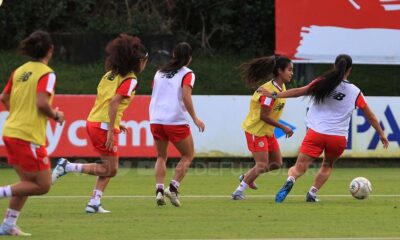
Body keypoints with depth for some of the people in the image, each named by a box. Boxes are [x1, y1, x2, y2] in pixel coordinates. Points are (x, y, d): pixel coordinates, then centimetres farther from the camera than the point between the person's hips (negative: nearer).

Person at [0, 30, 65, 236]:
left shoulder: (20, 71, 10)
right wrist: (56, 116, -3)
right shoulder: (46, 74, -11)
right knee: (42, 185, 0)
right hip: (29, 137, -8)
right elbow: (42, 103, -21)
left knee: (28, 182, 17)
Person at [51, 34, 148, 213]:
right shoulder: (130, 80, -11)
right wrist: (111, 131, -22)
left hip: (92, 122, 9)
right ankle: (67, 166, -8)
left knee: (109, 167, 17)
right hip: (105, 127, -9)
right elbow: (114, 102, -22)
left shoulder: (111, 74, 13)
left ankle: (94, 203, 11)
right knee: (110, 170, 1)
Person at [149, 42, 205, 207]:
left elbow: (153, 96, 15)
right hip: (176, 121, -5)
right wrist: (195, 119, -13)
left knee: (161, 157, 17)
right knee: (188, 155, 10)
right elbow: (186, 97, -15)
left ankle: (159, 190, -1)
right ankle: (173, 188, -4)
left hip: (155, 119, 5)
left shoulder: (159, 73, 14)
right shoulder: (187, 74, -2)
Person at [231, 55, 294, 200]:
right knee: (262, 165, -11)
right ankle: (238, 192, -2)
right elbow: (263, 116, -24)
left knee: (276, 163, 11)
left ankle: (247, 177, 27)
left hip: (267, 131, 9)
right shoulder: (270, 91, -24)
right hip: (256, 130, -9)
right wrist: (283, 127, -21)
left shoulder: (281, 88, 5)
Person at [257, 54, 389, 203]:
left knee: (299, 168, -2)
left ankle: (290, 180, -34)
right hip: (338, 137, 1)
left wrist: (275, 95, 5)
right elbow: (370, 115, 14)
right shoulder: (355, 92, 6)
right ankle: (312, 193, 15)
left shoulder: (323, 83, 2)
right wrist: (381, 134, 26)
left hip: (316, 133, -1)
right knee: (327, 165, 29)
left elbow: (300, 91, -3)